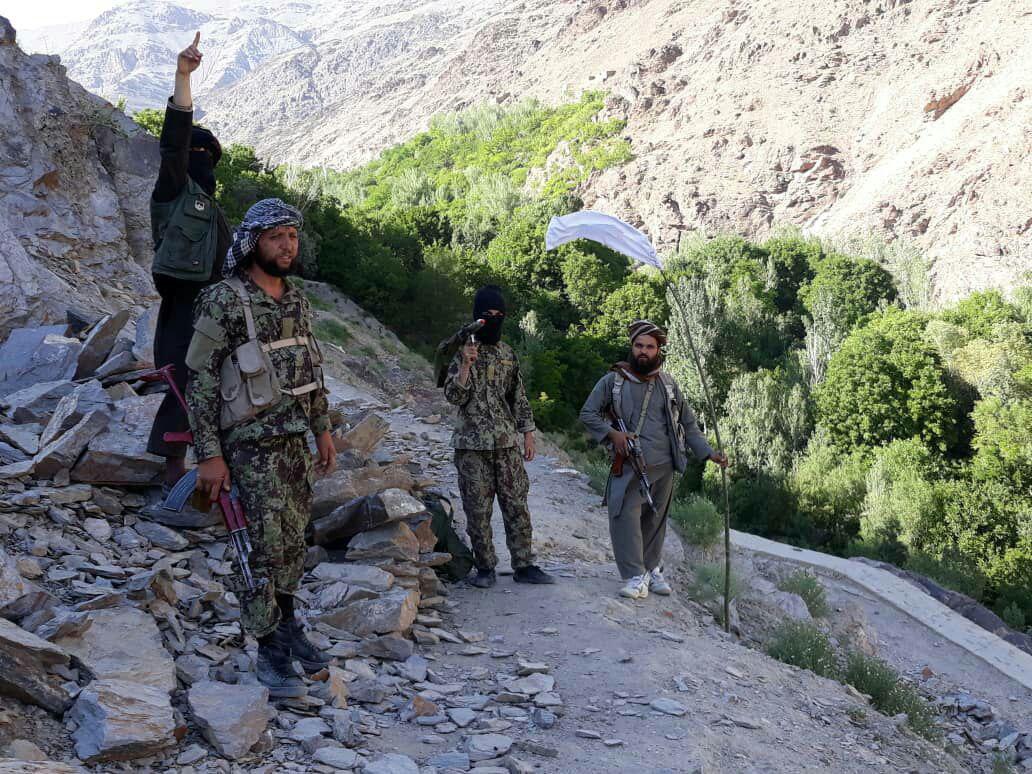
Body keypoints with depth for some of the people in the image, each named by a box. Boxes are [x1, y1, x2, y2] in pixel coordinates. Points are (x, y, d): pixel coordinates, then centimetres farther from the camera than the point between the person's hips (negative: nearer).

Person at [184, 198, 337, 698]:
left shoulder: (296, 299, 8)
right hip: (252, 442, -7)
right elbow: (200, 381, -13)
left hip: (294, 438, 7)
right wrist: (209, 455, -15)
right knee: (270, 543, -7)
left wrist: (323, 429, 16)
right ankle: (270, 651, 5)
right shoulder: (222, 302, -13)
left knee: (294, 535, 13)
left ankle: (286, 624, 29)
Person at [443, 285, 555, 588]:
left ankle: (524, 566, 10)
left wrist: (528, 434, 10)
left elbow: (519, 397, 15)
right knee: (478, 509, 2)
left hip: (508, 442, 3)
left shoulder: (509, 354, 11)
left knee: (517, 506, 4)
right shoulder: (462, 352, -2)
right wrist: (466, 365, -23)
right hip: (473, 445, -3)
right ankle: (485, 568, 13)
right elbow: (453, 396, -10)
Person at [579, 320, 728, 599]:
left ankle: (652, 570, 22)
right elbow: (588, 413, 5)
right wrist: (612, 433, -10)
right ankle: (635, 577, -11)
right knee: (626, 516, -15)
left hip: (663, 466, 3)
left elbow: (688, 423, 16)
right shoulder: (613, 380, 0)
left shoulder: (668, 384, 9)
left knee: (655, 519, 8)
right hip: (629, 466, -3)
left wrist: (708, 452, 7)